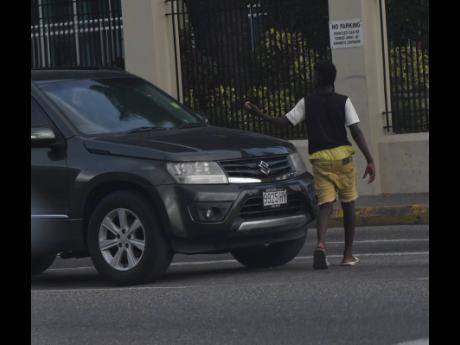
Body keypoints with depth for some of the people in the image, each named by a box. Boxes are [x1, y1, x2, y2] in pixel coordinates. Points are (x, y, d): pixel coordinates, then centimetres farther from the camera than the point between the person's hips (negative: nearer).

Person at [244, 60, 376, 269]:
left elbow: (285, 122, 0)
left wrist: (259, 114, 9)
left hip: (320, 159, 1)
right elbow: (356, 132, -7)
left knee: (325, 205, -3)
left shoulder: (307, 103, 2)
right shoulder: (343, 102, -1)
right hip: (343, 157, -1)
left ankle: (321, 244, -31)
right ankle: (348, 255, 15)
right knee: (348, 205, 12)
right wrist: (370, 161, -7)